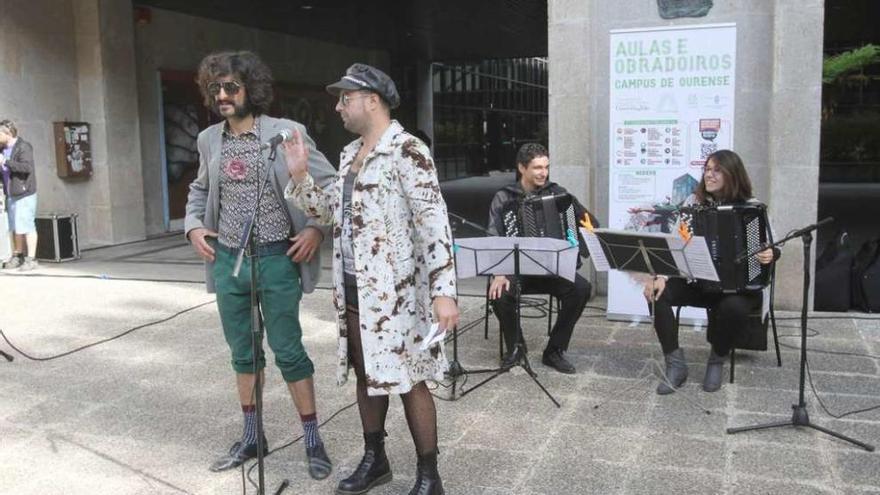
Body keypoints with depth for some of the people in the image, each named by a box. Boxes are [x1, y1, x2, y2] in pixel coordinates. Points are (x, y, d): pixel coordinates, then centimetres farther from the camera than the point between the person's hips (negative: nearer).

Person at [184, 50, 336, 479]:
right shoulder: (209, 140, 7)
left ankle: (313, 441, 14)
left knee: (288, 351, 0)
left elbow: (329, 183, -3)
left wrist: (317, 228, -13)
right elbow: (200, 189, 23)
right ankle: (250, 437, 28)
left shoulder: (286, 133, -8)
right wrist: (193, 225, 7)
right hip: (227, 261, 5)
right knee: (242, 353, 14)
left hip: (275, 260, -5)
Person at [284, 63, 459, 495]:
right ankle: (374, 460, 33)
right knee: (367, 374, 17)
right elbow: (329, 209, 20)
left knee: (407, 379, 0)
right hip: (352, 289, 8)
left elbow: (434, 222, -19)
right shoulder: (350, 154, 13)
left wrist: (443, 291, -25)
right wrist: (299, 175, 4)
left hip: (392, 290, -8)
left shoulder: (407, 151, -13)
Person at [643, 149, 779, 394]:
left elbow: (770, 249, -3)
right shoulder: (694, 201, 2)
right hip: (696, 280, 3)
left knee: (733, 307, -36)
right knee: (657, 293, -23)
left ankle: (717, 361, -5)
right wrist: (660, 275, -21)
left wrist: (770, 255, -29)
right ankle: (675, 364, -12)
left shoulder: (751, 207, -4)